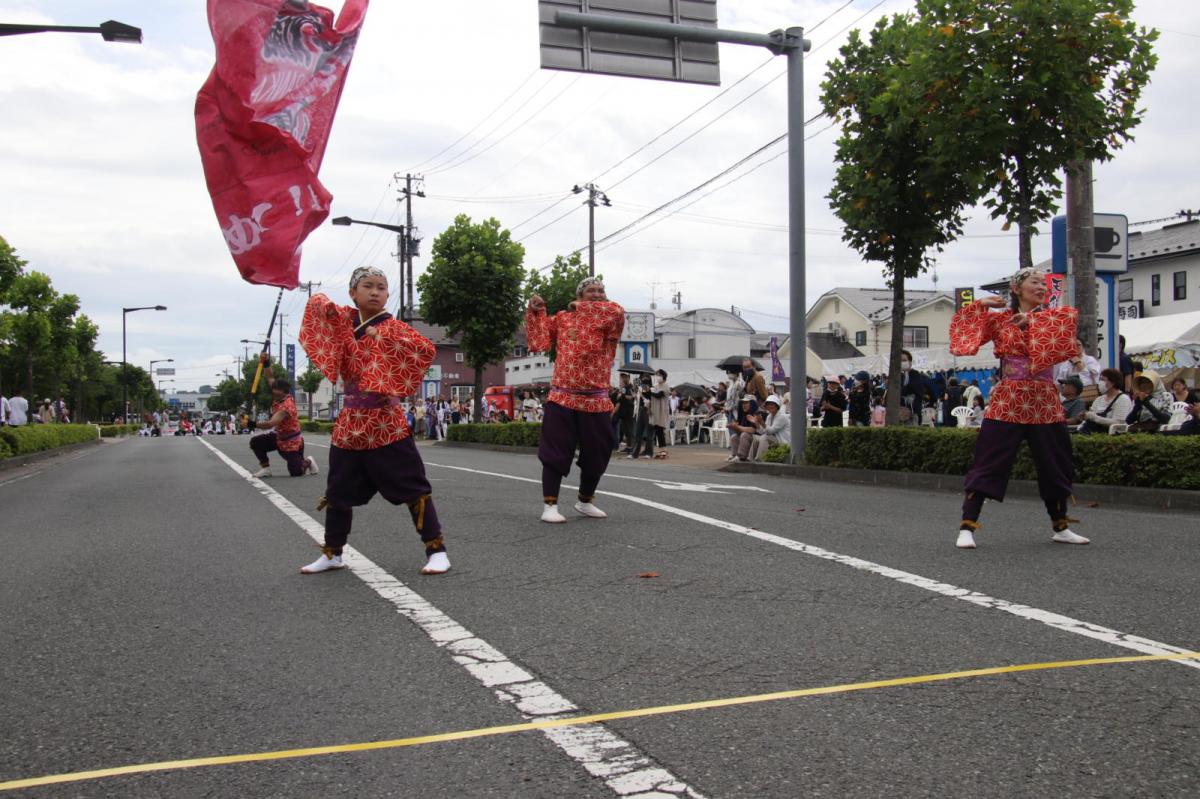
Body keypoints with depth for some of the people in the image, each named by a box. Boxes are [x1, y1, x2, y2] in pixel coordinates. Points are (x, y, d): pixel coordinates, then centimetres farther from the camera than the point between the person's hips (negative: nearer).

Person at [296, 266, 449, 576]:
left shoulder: (393, 327, -6)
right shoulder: (345, 320, 7)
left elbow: (427, 350, -21)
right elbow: (316, 302, 19)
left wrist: (383, 339, -19)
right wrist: (325, 305, -3)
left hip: (386, 422, -5)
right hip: (350, 422, 5)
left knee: (413, 487, -6)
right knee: (338, 490, 15)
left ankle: (437, 551, 0)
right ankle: (332, 554, 30)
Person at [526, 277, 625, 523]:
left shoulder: (612, 319, 5)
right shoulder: (562, 318, 7)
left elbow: (617, 312, -19)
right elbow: (539, 343, 5)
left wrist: (580, 308, -8)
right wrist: (536, 313, -1)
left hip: (596, 401, 2)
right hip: (562, 399, -1)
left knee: (597, 454, 10)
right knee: (555, 452, -4)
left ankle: (585, 501, 30)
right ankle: (550, 505, 2)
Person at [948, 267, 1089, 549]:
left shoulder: (1054, 317, 9)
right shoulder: (999, 319, 4)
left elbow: (1072, 316, -12)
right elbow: (962, 328, 9)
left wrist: (1031, 318, -11)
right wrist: (981, 305, -1)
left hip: (1044, 403, 3)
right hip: (1007, 402, -3)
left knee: (1056, 465, 12)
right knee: (988, 464, -7)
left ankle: (1061, 527, 29)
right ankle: (967, 528, -5)